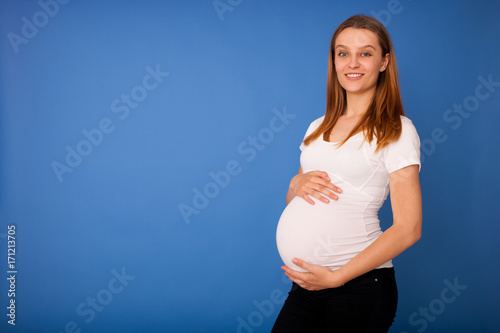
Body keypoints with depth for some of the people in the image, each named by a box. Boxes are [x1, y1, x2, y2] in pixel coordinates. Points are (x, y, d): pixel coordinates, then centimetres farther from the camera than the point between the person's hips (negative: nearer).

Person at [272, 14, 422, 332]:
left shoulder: (396, 131, -6)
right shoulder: (319, 127, 12)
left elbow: (408, 228, -12)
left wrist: (336, 276, -17)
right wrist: (297, 184, -6)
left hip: (358, 285, -5)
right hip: (306, 283, 5)